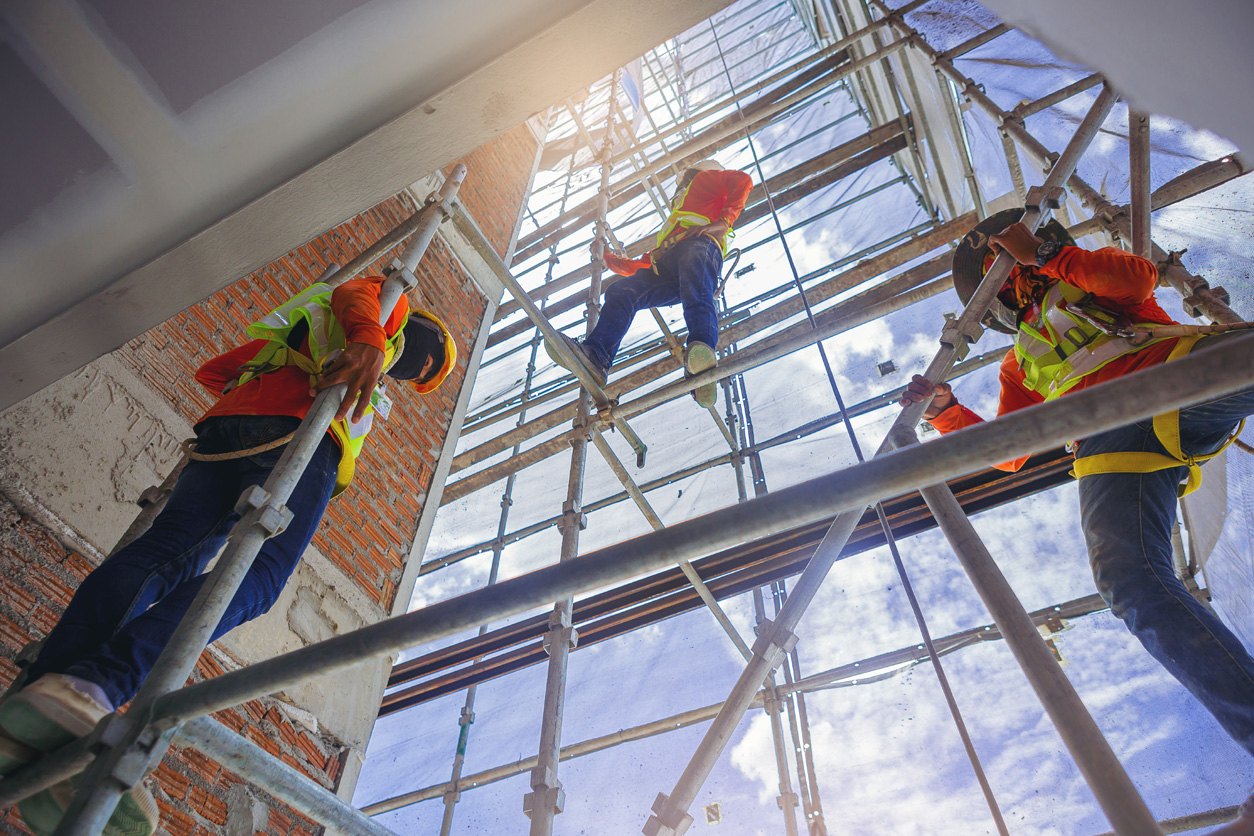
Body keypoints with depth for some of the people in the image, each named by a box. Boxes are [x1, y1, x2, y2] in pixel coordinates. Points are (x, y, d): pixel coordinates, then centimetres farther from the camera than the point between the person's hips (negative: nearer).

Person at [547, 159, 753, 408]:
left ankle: (702, 356, -66)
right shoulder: (672, 224, 48)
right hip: (666, 264, 7)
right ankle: (595, 355, -42)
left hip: (699, 245, -6)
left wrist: (722, 222, -3)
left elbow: (743, 181, 11)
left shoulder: (704, 178, 32)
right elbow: (637, 266, 47)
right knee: (620, 291, -18)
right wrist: (606, 257, 55)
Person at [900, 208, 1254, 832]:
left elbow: (1138, 277, 6)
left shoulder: (1089, 279, 32)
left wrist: (1044, 254, 2)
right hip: (1111, 439, 1)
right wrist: (945, 410, 13)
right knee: (1129, 580, -29)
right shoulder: (1019, 365, 36)